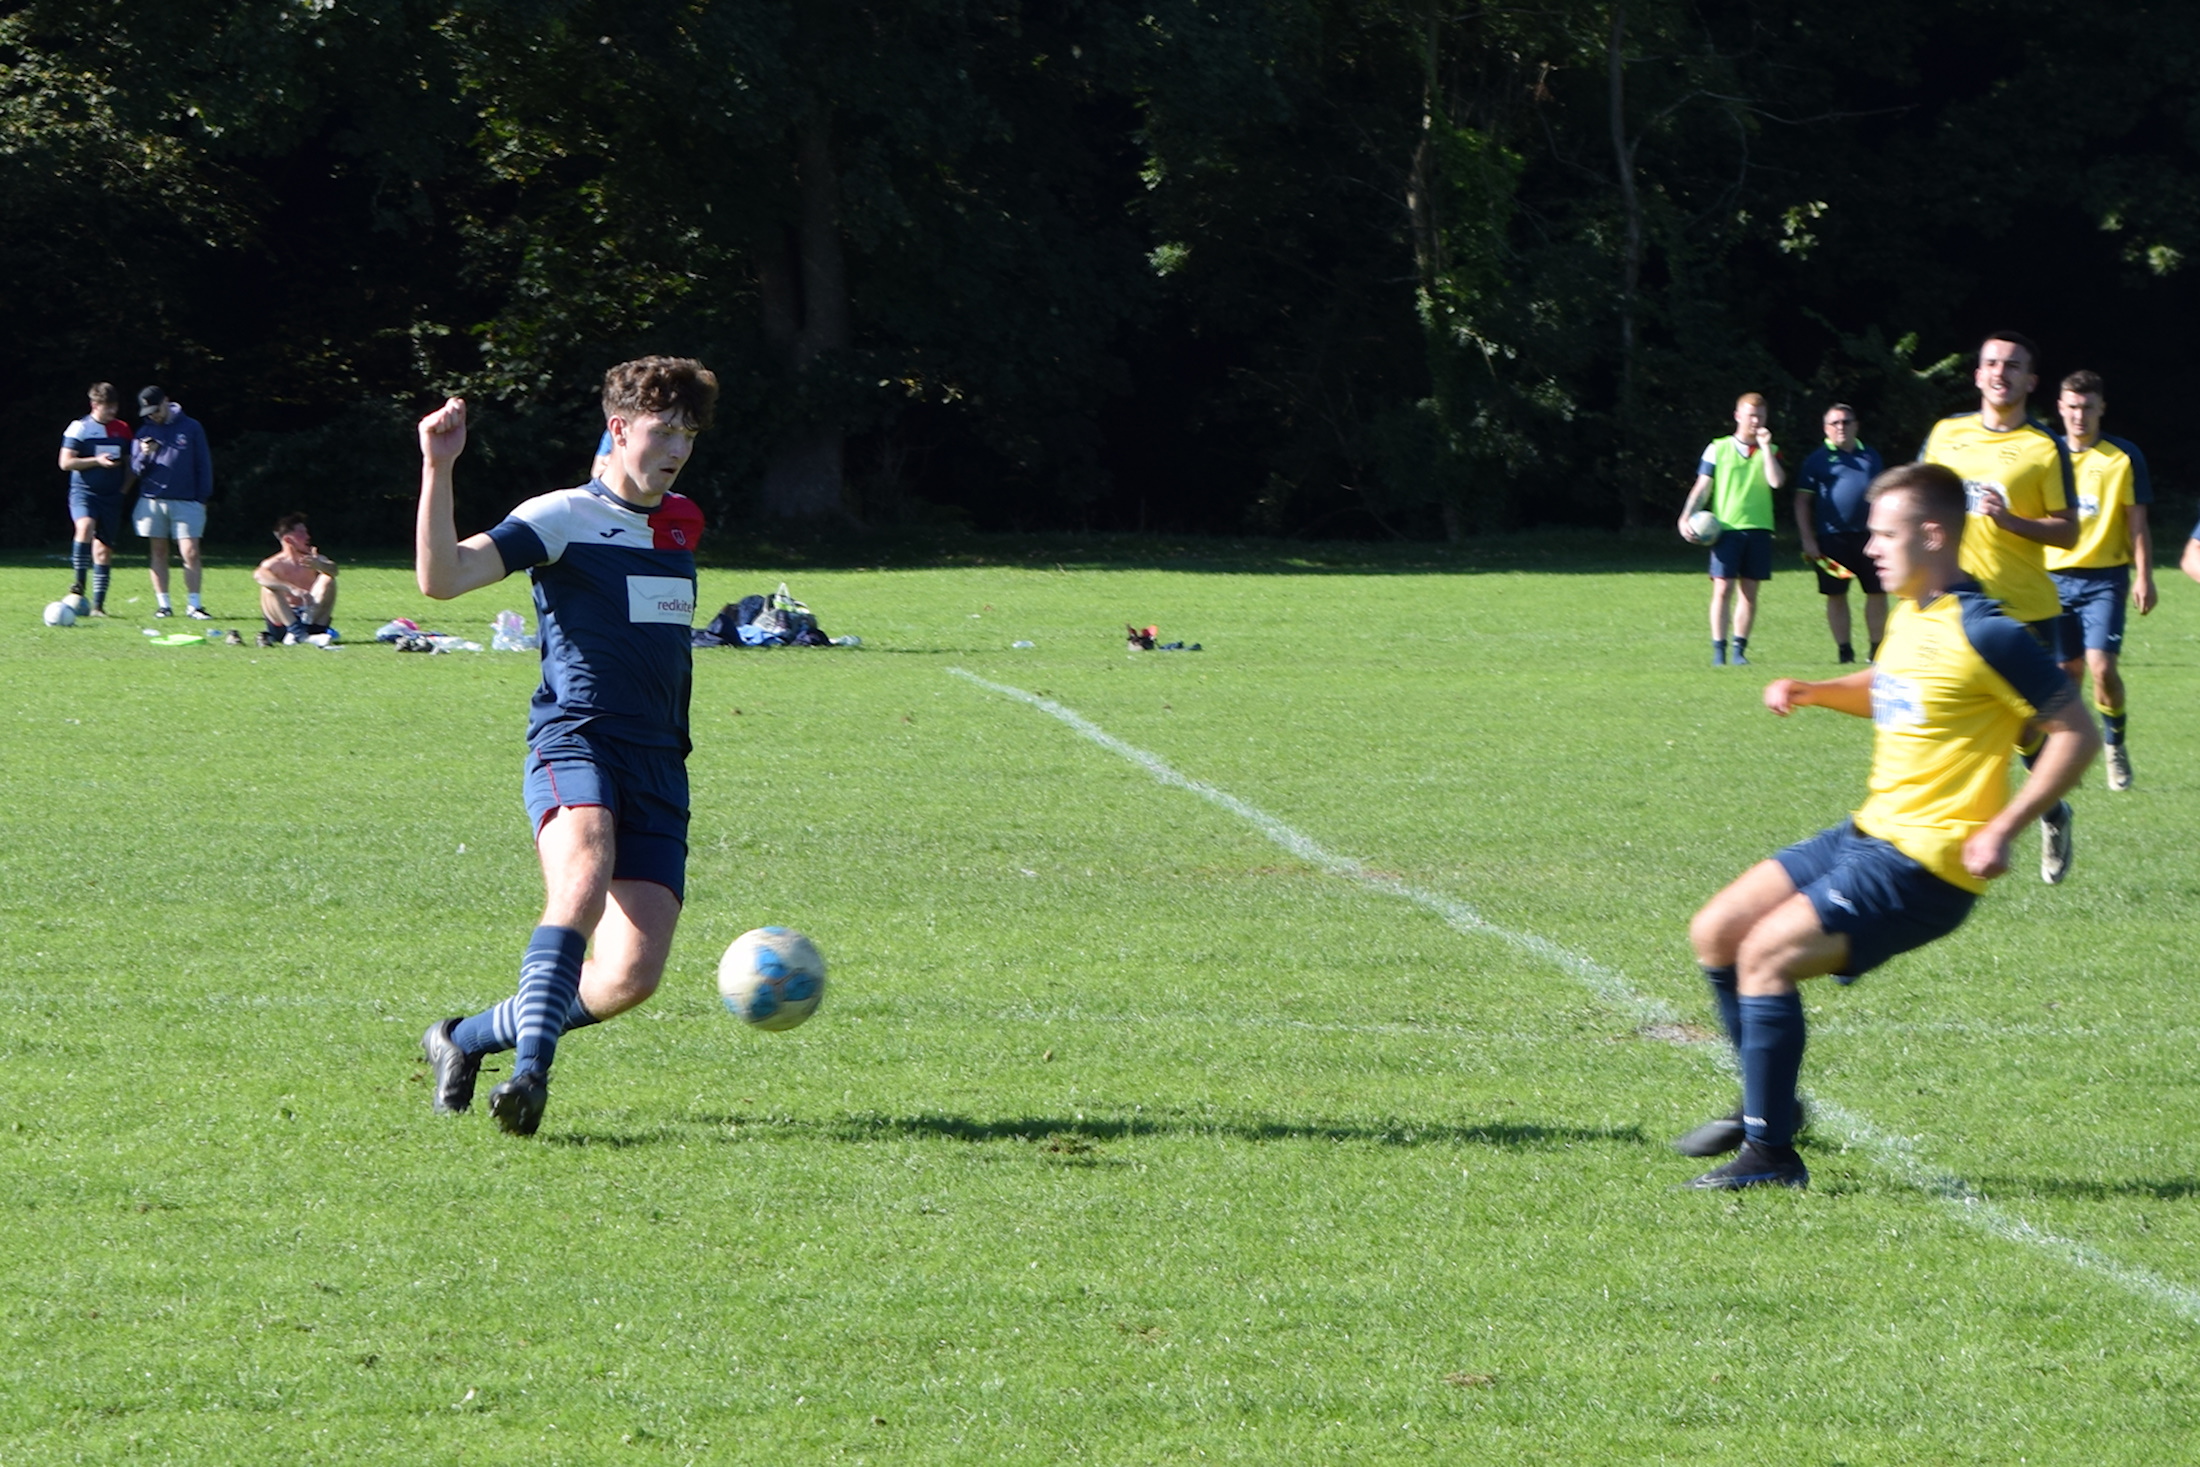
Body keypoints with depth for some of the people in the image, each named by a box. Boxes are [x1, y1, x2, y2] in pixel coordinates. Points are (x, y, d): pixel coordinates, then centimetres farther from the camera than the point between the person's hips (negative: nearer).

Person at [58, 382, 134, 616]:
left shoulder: (122, 430, 10)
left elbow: (130, 463, 17)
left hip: (111, 496, 4)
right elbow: (66, 462, -5)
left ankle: (98, 604, 8)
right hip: (84, 491, -4)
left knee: (104, 549, 3)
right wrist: (97, 461, -15)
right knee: (85, 527, -32)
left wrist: (124, 489, 3)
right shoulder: (79, 428, -3)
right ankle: (78, 584, -23)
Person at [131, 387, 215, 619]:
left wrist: (203, 497, 0)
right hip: (152, 501, 2)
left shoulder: (191, 428, 4)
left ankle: (193, 605, -6)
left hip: (186, 501, -2)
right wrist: (144, 455, -14)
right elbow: (138, 470, 7)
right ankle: (163, 604, 8)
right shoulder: (145, 432, 9)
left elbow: (203, 464, 6)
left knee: (191, 554, -8)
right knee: (159, 554, 4)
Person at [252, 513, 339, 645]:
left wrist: (319, 566, -41)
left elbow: (332, 569, -15)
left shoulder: (312, 559, 7)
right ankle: (296, 631, -39)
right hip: (283, 622, -2)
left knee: (327, 580, -13)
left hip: (312, 619, 2)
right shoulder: (276, 564, -4)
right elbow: (259, 574, -29)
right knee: (268, 588, -26)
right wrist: (292, 589, -41)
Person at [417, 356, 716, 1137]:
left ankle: (467, 1039, 16)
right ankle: (531, 1073, -41)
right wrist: (438, 470, -27)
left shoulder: (680, 529, 19)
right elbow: (441, 576, -16)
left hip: (658, 770, 6)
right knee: (583, 886, -37)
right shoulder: (564, 518, -3)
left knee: (631, 978, -5)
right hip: (576, 743, -6)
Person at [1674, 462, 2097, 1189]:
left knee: (1767, 954, -19)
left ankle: (1770, 1154, -11)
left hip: (1927, 865, -9)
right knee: (1716, 933, 8)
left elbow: (2078, 734, -15)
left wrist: (2002, 829, -21)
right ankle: (1767, 1104, 23)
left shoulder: (1984, 634, -17)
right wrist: (1815, 692, 12)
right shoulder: (1909, 615, 10)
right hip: (1869, 832, 9)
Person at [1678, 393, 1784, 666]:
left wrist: (1765, 448, -6)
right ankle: (1719, 650, -6)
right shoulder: (1718, 449, 7)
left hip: (1758, 529, 2)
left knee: (1749, 592, 3)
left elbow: (1776, 481, -6)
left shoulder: (1770, 451, 11)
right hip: (1725, 528, -2)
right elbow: (1702, 487, 5)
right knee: (1722, 590, -8)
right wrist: (1686, 519, -6)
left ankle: (1740, 648, 8)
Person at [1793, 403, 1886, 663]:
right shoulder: (1818, 460, 2)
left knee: (1878, 592, 1)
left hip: (1868, 535, 3)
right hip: (1832, 539, -3)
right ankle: (1845, 650, 9)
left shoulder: (1870, 457, 14)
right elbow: (1802, 501, 2)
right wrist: (1807, 539, -6)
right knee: (1836, 595, 1)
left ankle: (1878, 649, 10)